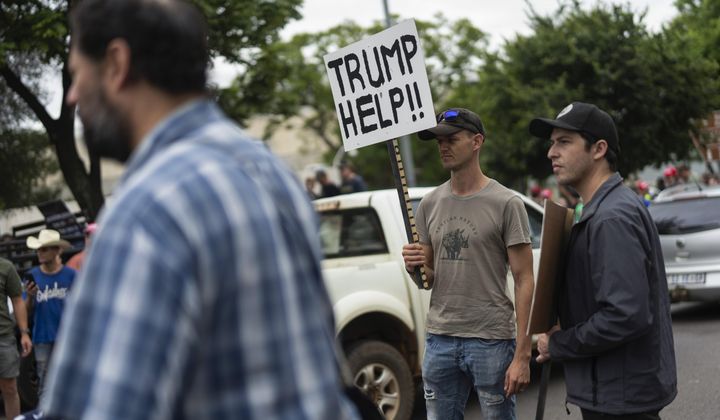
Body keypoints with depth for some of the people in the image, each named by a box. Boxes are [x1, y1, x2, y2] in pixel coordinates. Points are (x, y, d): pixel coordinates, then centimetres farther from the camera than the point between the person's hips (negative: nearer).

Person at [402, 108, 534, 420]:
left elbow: (524, 281, -7)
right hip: (439, 338, 5)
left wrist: (523, 354, -13)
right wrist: (414, 266, -9)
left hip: (491, 340, -5)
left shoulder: (506, 203, -5)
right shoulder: (430, 204, 9)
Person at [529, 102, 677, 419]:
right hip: (612, 391, 10)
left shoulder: (612, 218, -21)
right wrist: (562, 333, 5)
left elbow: (625, 316, -28)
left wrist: (558, 345, -16)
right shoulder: (601, 209, 12)